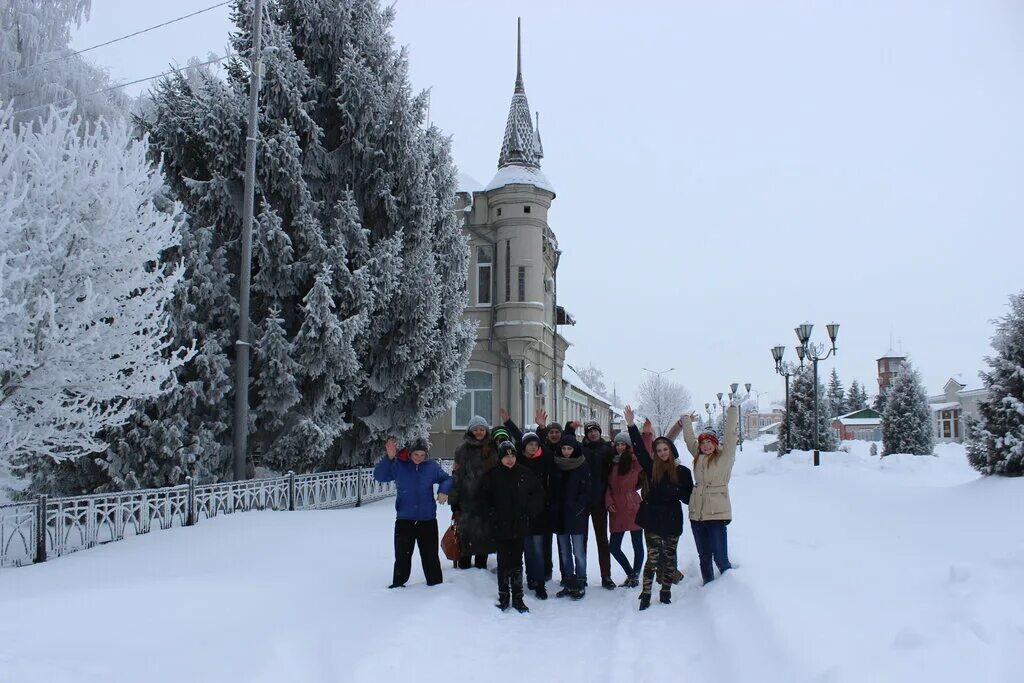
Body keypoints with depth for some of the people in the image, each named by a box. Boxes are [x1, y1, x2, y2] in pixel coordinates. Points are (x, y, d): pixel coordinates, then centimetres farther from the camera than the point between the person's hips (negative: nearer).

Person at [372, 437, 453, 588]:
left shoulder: (432, 466, -2)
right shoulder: (398, 465, -6)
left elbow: (446, 479, 7)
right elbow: (379, 476, -12)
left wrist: (444, 490, -15)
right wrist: (388, 458, -25)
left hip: (428, 519, 1)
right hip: (404, 520, -1)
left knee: (430, 555, 10)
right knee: (402, 555, 7)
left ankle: (435, 584, 24)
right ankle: (398, 584, 21)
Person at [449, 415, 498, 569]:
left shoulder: (492, 449, 8)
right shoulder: (463, 449, -1)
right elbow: (456, 475, -4)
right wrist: (454, 499, -8)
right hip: (468, 499, -3)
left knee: (485, 532, 9)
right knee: (466, 532, -2)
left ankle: (481, 562, 22)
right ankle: (464, 563, 10)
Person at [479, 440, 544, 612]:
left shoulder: (525, 473, 0)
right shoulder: (492, 475, -4)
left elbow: (538, 493, 7)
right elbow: (484, 496, 5)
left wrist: (529, 511, -2)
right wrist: (492, 514, -3)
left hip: (520, 525, 1)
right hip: (501, 527, -1)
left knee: (517, 561, 7)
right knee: (503, 562, 5)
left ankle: (517, 598, 15)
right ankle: (503, 597, 15)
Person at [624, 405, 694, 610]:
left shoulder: (683, 471, 1)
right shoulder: (652, 468, 3)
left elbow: (689, 497, -1)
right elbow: (640, 449, -4)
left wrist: (674, 491, -20)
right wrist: (631, 426, -11)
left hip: (672, 520, 1)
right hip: (653, 519, 0)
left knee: (669, 557, 9)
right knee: (653, 557, -4)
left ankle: (665, 593, 22)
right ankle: (645, 595, 0)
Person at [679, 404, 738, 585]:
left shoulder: (724, 457, 0)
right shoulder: (698, 458, 14)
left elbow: (730, 434, -7)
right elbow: (689, 439, 25)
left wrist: (733, 409, -8)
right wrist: (686, 421, 32)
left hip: (717, 513, -6)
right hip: (697, 514, 6)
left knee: (720, 557, -7)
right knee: (704, 557, 14)